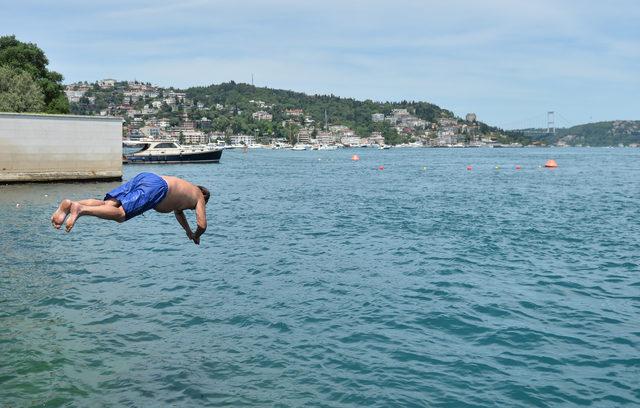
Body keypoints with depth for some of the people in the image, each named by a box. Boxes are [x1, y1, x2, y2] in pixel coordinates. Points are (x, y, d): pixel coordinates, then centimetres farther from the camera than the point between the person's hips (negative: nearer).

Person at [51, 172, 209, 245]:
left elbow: (178, 211, 62)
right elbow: (202, 225, 17)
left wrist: (189, 232, 70)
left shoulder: (184, 188, 45)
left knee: (107, 205, -7)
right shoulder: (199, 197, 25)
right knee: (120, 213, -21)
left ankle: (70, 204, -30)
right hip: (156, 186, -7)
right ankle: (81, 209, -44)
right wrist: (196, 236, 40)